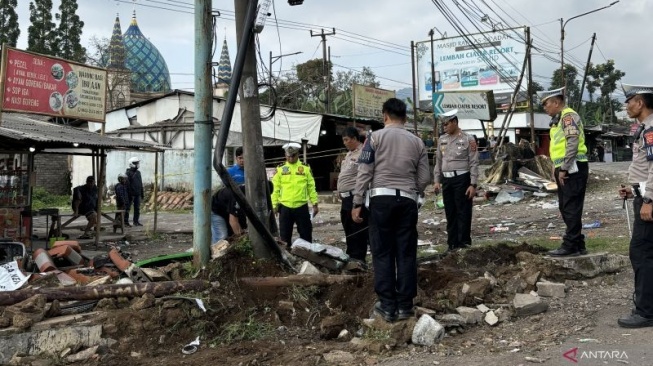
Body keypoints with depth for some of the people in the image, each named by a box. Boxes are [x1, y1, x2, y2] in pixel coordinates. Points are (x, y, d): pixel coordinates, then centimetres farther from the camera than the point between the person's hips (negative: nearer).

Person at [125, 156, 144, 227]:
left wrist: (142, 193, 17)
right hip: (131, 194, -7)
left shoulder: (138, 172, 14)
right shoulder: (128, 173, -8)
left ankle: (136, 221, 16)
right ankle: (126, 222, 2)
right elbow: (127, 184, -13)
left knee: (137, 208, 9)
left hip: (137, 194, 7)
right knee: (127, 208, -1)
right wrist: (128, 193, -18)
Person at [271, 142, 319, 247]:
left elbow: (311, 188, 5)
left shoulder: (306, 168, 4)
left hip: (302, 207, 0)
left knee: (306, 234, 5)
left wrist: (315, 204, 1)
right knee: (285, 234, 8)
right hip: (285, 207, 0)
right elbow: (275, 189, 4)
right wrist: (274, 205, -1)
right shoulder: (280, 169, 4)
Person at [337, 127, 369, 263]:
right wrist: (341, 192, 22)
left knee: (358, 231, -6)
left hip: (355, 197, -10)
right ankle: (352, 257, 26)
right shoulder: (349, 154, 19)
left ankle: (358, 260, -1)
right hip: (346, 198, 11)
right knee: (349, 230, 16)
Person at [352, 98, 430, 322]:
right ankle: (405, 305, 9)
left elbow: (364, 172, -4)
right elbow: (424, 179, 10)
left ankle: (388, 306, 5)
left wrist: (357, 203, -2)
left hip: (382, 198, -2)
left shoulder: (376, 137, 2)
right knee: (406, 253, 6)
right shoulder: (417, 142, 11)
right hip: (407, 201, 3)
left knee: (383, 253, 4)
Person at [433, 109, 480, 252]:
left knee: (463, 212, -1)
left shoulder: (468, 139, -4)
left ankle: (464, 243, 6)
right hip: (446, 180, 5)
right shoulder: (442, 140, 11)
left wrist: (473, 184, -12)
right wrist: (436, 180, 8)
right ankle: (452, 243, 19)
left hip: (462, 179, -5)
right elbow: (438, 162, 16)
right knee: (450, 213, 10)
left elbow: (474, 163, -6)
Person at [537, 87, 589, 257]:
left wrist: (563, 169, -20)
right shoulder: (559, 119, 20)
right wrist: (557, 168, 18)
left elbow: (573, 144, -21)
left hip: (572, 169, -10)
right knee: (566, 208, 13)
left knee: (571, 208, -7)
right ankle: (578, 245, 19)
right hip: (565, 169, 10)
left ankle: (571, 245, -3)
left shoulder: (568, 116, -11)